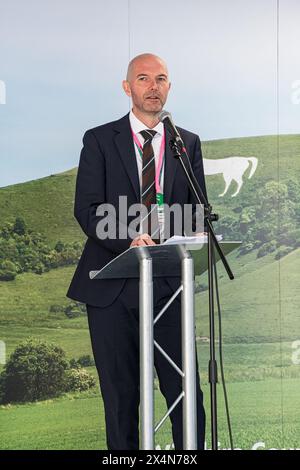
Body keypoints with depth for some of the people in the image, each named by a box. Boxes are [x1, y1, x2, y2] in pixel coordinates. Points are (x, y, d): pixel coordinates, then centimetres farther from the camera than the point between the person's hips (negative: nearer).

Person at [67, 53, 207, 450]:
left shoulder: (188, 143, 13)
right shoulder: (99, 140, 4)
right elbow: (86, 209, -5)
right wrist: (128, 241, -22)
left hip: (168, 282, 2)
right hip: (112, 284, -1)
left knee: (185, 389, 0)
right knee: (120, 392, 6)